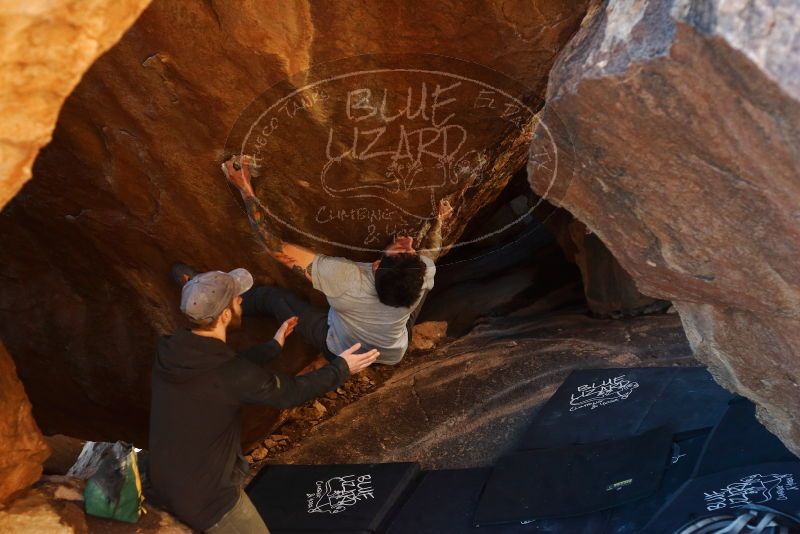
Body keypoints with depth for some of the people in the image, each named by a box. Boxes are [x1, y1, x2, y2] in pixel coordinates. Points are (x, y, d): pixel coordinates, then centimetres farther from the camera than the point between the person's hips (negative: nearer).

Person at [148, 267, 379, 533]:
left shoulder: (170, 351, -8)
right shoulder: (232, 374, -28)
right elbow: (291, 392, -11)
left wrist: (274, 345, 20)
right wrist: (341, 368, 1)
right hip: (205, 500, -6)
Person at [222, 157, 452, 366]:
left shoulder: (342, 277, -47)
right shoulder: (422, 277, -36)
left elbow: (275, 246, -37)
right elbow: (433, 251, -9)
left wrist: (245, 189, -31)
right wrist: (439, 221, 11)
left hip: (342, 355, -2)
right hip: (394, 356, 3)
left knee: (268, 295, 9)